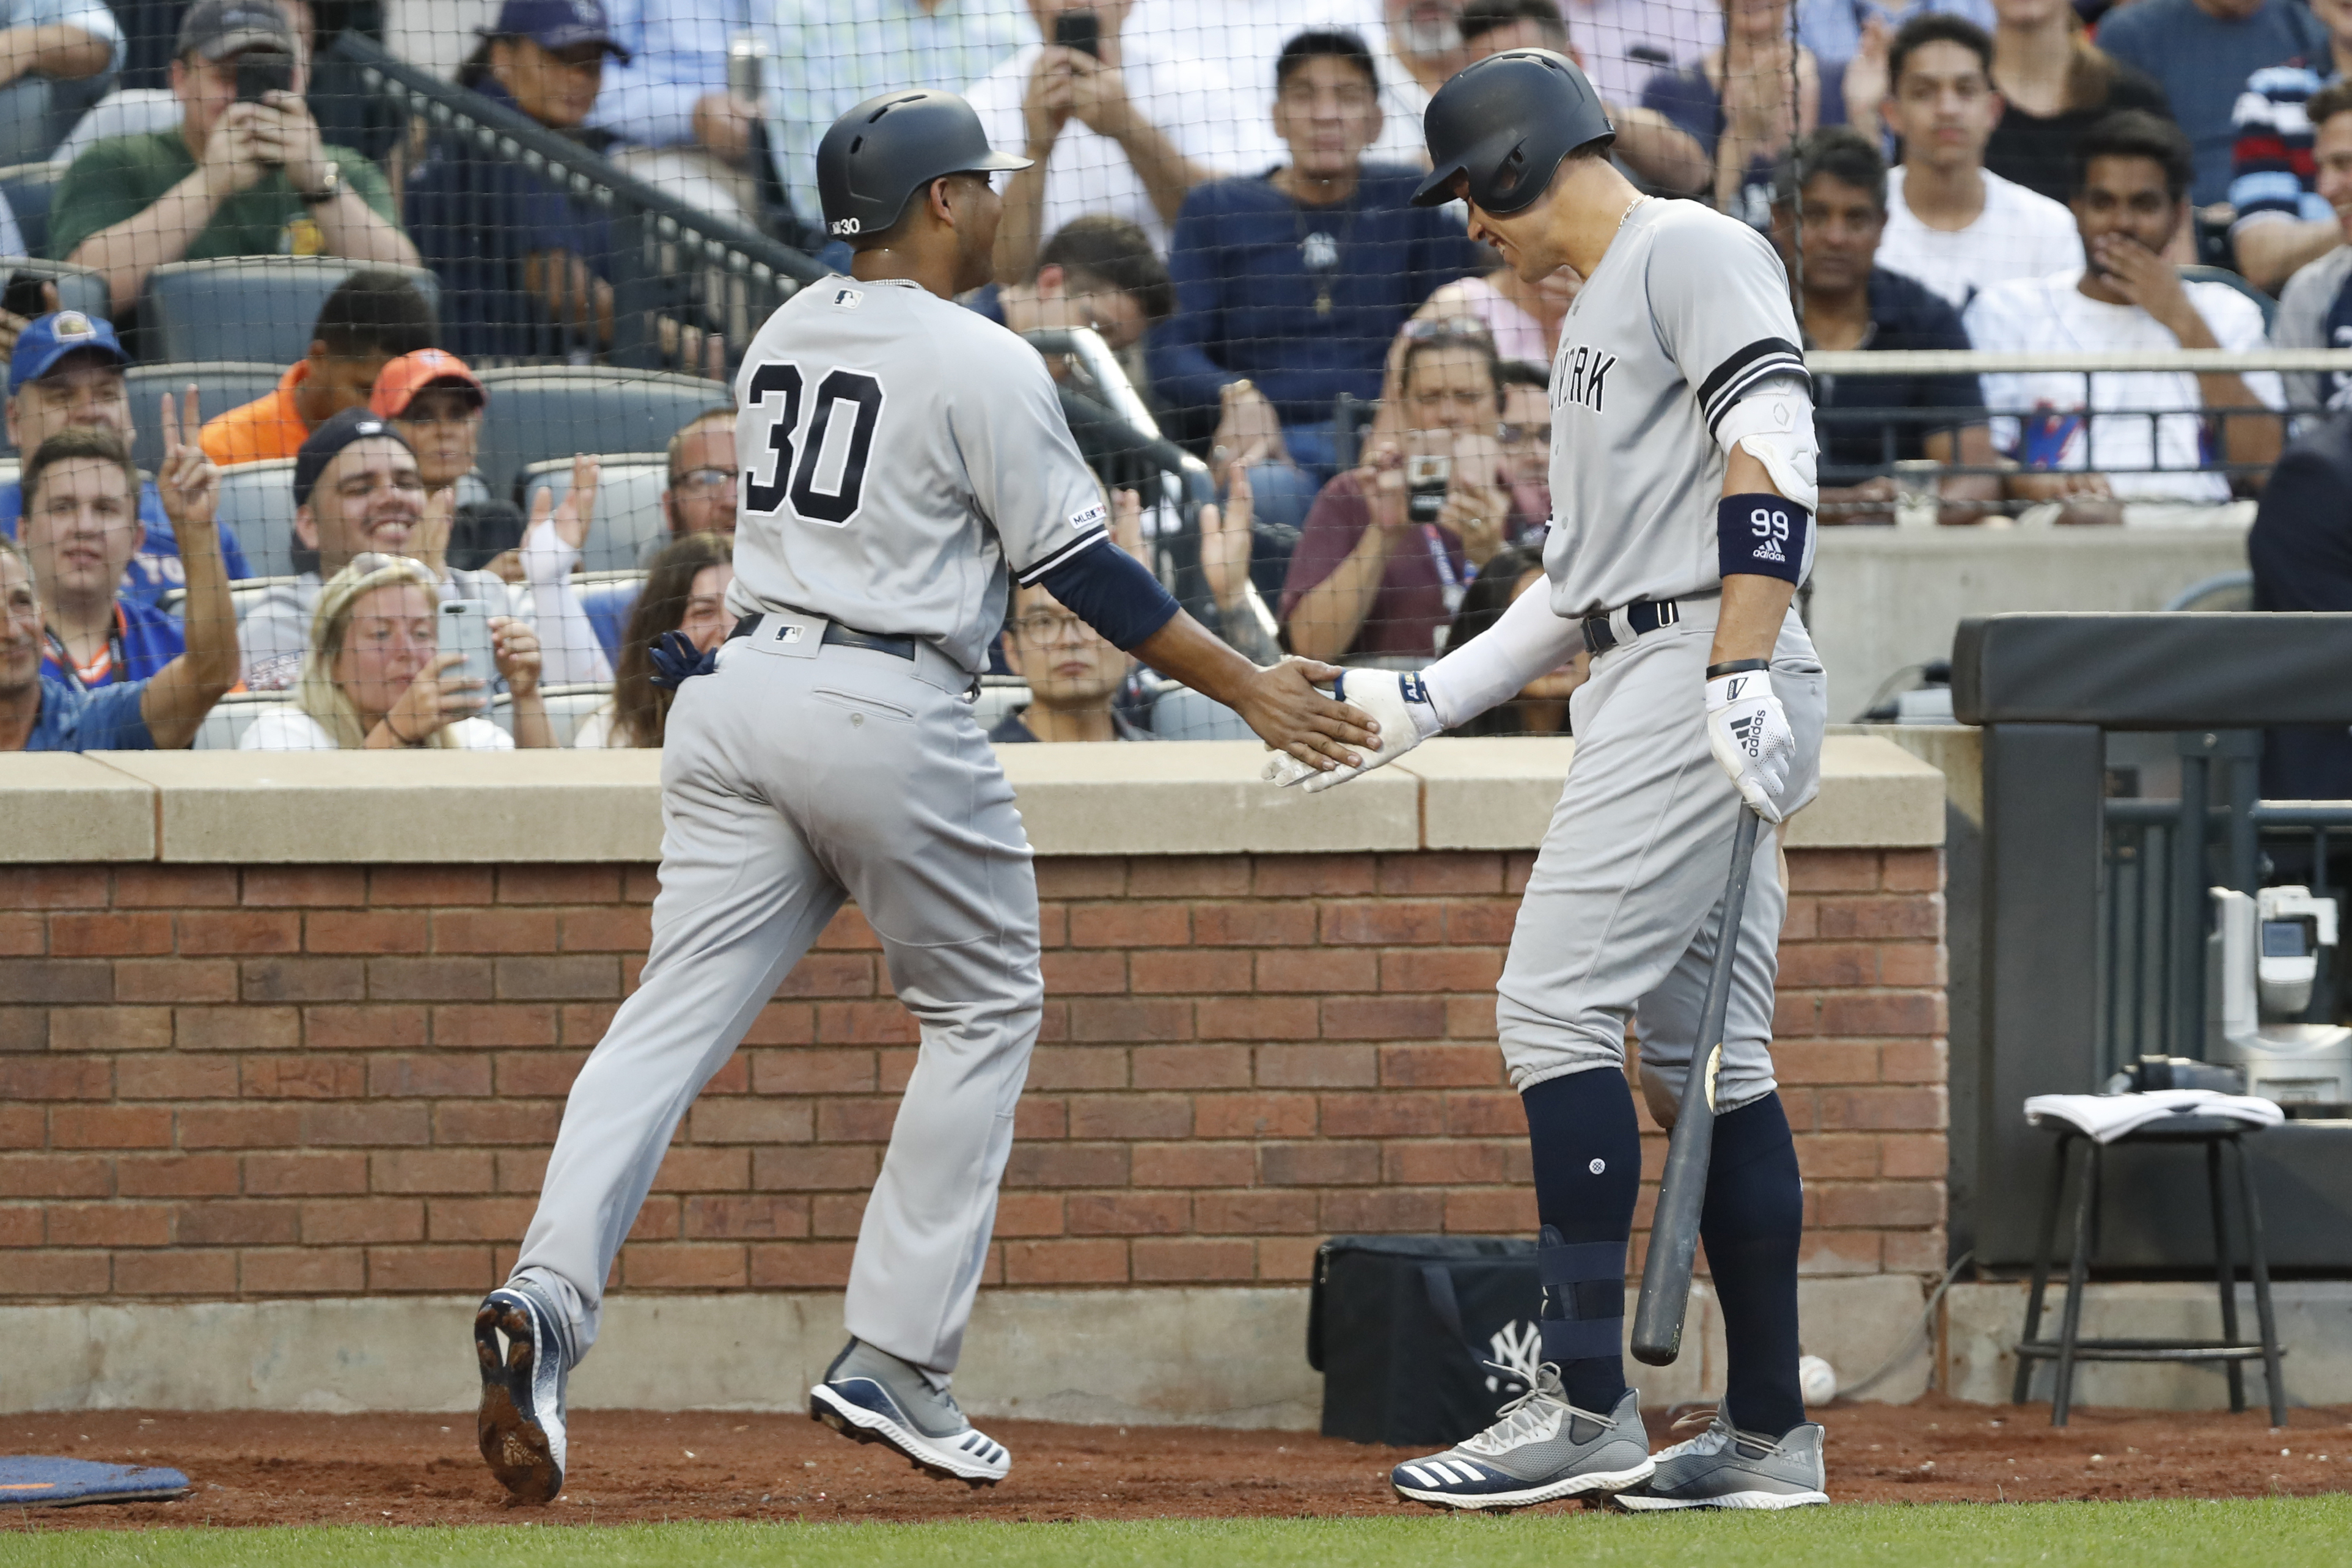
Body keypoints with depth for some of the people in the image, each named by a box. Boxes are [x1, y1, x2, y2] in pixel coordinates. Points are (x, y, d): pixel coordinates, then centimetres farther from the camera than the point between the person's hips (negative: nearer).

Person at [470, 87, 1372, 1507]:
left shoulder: (786, 336, 14)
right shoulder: (982, 365, -8)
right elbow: (1085, 576, -7)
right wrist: (1248, 689, -1)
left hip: (741, 691, 6)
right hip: (888, 716, -6)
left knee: (679, 1013, -1)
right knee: (986, 1009, 11)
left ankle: (550, 1296, -23)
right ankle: (896, 1363, 5)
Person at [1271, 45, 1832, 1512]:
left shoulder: (1692, 251, -5)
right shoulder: (1599, 313, 26)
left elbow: (1771, 456, -17)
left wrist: (1743, 673, -25)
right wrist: (1417, 702, 22)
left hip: (1711, 682, -10)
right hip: (1645, 690, 10)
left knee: (1559, 1002, -14)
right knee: (1702, 1049, 8)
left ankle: (1588, 1404, -17)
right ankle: (1768, 1431, 9)